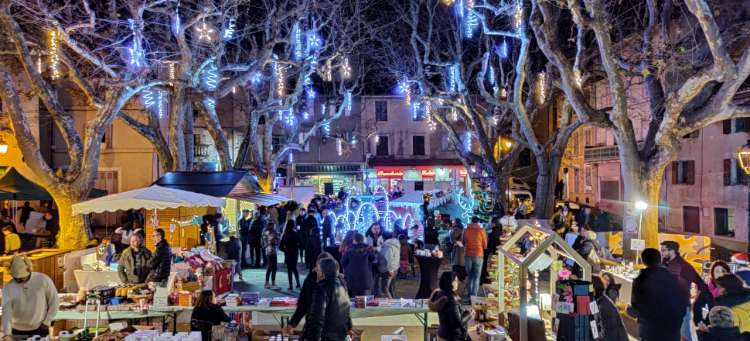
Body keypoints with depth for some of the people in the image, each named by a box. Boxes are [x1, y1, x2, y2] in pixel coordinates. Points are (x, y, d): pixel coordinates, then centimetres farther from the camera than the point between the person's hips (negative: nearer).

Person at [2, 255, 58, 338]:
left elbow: (53, 301, -3)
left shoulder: (43, 280, -12)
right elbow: (6, 311, -15)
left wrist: (47, 322, -5)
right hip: (18, 331, 1)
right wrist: (7, 333, -26)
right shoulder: (8, 287, -9)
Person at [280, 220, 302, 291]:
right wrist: (296, 247, 8)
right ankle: (298, 283, 14)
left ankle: (290, 286, 6)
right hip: (295, 254, 2)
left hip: (288, 254, -2)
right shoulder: (296, 234, -7)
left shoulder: (285, 235, -13)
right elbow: (301, 244, -7)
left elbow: (280, 246, -14)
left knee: (289, 269, 7)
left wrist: (285, 249, 3)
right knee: (294, 268, 20)